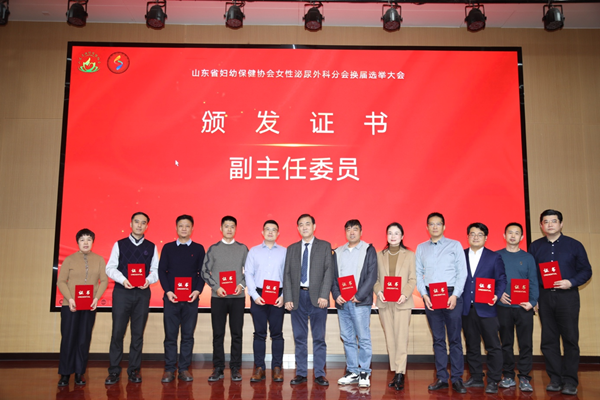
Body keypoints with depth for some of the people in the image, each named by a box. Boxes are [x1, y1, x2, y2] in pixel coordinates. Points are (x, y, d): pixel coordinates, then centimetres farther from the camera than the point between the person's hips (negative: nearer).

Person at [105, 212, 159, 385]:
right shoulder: (119, 244, 7)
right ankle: (114, 371, 9)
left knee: (138, 333, 5)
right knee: (117, 331, -2)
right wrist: (122, 280, -14)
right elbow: (110, 268, 2)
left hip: (142, 293, 1)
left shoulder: (151, 247, 10)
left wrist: (148, 280, -13)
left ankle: (134, 370, 15)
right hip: (122, 292, -1)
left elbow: (156, 270, 7)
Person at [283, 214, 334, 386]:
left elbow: (329, 271, -3)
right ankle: (301, 373, 18)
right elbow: (287, 274, 8)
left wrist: (324, 295, -13)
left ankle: (319, 374, 12)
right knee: (299, 337, 8)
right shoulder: (292, 249, 12)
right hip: (298, 296, 2)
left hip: (317, 297, -2)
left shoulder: (325, 246, 5)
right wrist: (288, 298, -2)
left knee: (319, 338, 3)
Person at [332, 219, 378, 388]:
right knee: (347, 338, 9)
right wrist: (336, 295, -2)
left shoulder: (368, 250, 3)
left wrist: (358, 295, -12)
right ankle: (352, 372, 18)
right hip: (342, 302, 4)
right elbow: (333, 275, 13)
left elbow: (372, 275, -5)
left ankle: (365, 373, 8)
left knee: (363, 338, -2)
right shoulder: (338, 252, 15)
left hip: (360, 302, -4)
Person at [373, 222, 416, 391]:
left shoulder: (409, 255, 5)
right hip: (384, 303, 3)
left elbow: (413, 279, 1)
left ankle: (400, 374, -1)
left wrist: (404, 294, -14)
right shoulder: (379, 255, 11)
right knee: (389, 338, 6)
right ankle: (396, 373, 14)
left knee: (401, 338, -6)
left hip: (402, 302, -2)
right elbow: (376, 278, 9)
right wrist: (379, 292, -9)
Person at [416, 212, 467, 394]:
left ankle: (457, 379, 8)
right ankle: (441, 378, 13)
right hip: (430, 296, 2)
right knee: (438, 338, 7)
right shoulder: (421, 248, 11)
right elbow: (418, 274, 8)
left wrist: (455, 295, -10)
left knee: (454, 338, 1)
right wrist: (424, 294, -5)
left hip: (451, 295, -2)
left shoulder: (455, 245, 4)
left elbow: (462, 272, 0)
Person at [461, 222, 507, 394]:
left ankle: (493, 381, 10)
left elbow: (501, 280, -1)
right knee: (471, 345, 12)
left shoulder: (494, 257, 3)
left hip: (486, 309, -3)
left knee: (493, 346, 0)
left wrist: (496, 295, -18)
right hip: (466, 308, 3)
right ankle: (476, 378, 24)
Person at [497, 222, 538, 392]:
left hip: (524, 307, 0)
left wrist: (532, 302, -10)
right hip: (503, 306, 0)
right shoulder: (496, 256, 7)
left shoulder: (528, 258, 8)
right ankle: (508, 376, 16)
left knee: (526, 343, 1)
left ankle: (524, 378, 9)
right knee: (506, 343, 7)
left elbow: (533, 282, 3)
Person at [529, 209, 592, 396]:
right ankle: (555, 379, 15)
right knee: (549, 340, 5)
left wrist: (571, 282, -15)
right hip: (544, 297, 2)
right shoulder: (535, 247, 8)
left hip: (567, 295, -2)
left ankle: (570, 381, 8)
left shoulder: (574, 245, 3)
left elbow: (586, 271, 2)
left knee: (570, 338, -1)